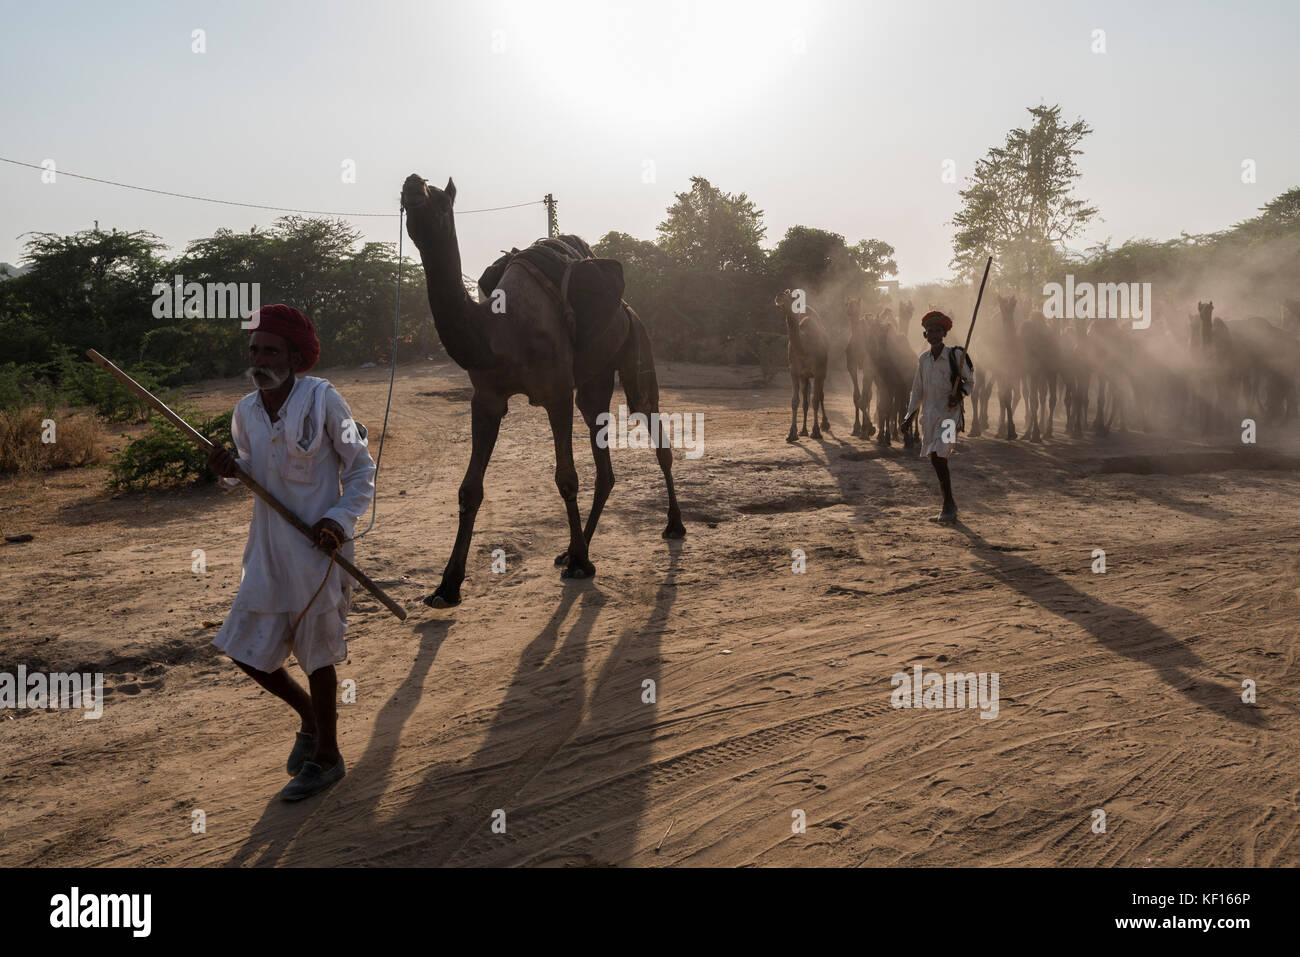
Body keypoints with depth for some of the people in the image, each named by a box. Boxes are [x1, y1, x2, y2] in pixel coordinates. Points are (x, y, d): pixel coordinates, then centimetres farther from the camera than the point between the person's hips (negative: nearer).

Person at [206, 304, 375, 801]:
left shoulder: (322, 399, -11)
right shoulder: (246, 410, 5)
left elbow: (361, 467, -5)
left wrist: (340, 519, -18)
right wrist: (231, 471, -5)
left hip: (316, 549, -6)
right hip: (267, 550, 6)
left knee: (316, 655, 5)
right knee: (246, 649, 9)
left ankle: (326, 757, 25)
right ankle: (311, 718, 35)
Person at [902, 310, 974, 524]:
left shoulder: (955, 355, -4)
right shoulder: (923, 358, 10)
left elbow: (970, 381, 4)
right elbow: (917, 390, 17)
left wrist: (959, 395, -15)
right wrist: (909, 415, 13)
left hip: (949, 412, -5)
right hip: (929, 414, 5)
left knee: (939, 456, -16)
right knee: (935, 460, 7)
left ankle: (948, 506, -6)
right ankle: (950, 506, 20)